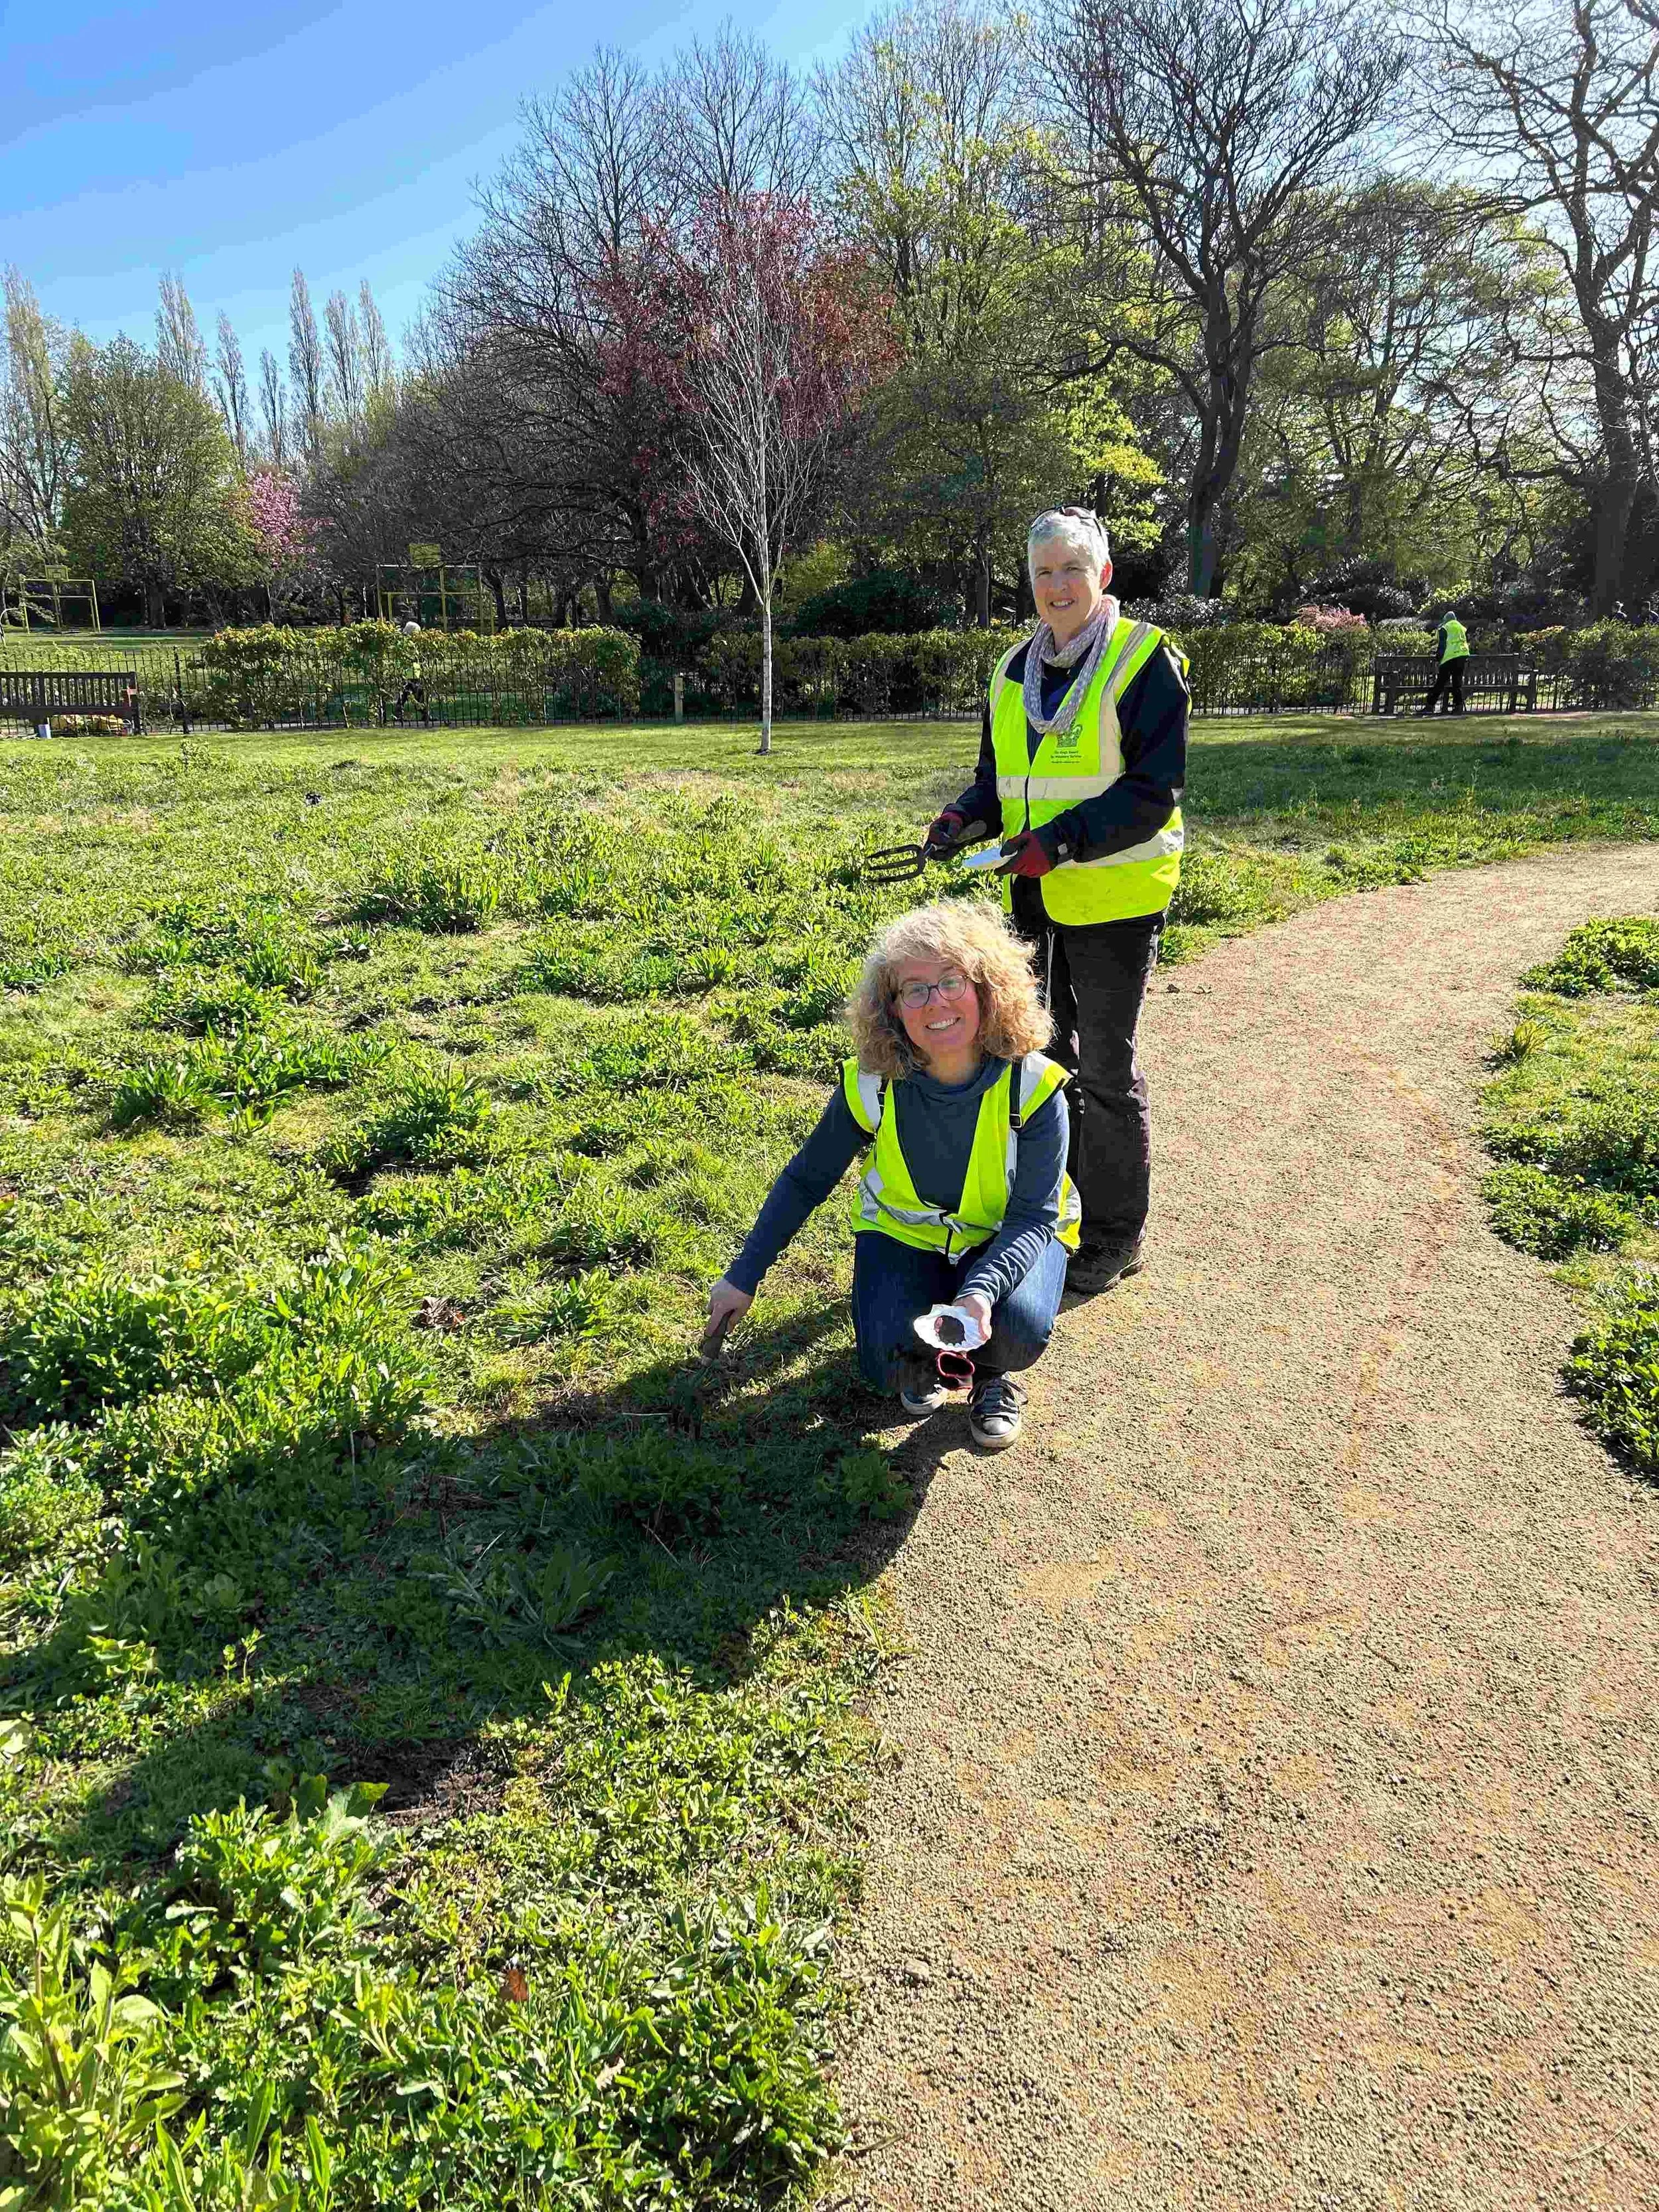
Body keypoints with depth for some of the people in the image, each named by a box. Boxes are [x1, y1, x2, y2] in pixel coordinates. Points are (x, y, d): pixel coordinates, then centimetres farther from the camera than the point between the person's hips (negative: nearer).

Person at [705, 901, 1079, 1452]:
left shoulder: (1032, 1087, -26)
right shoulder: (871, 1086, -21)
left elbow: (1033, 1218, -23)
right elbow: (806, 1181, -7)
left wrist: (982, 1291, -43)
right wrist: (744, 1276, -5)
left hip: (1008, 1239, -1)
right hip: (905, 1231, 1)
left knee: (1016, 1325, -32)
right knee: (887, 1363, -23)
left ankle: (994, 1375, 6)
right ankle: (928, 1352, 15)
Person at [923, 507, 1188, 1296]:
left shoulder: (1145, 660, -9)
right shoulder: (1014, 671, 11)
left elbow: (1154, 790, -15)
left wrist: (1062, 840, -25)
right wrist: (965, 815, -6)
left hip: (1115, 898, -7)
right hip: (1038, 899, 7)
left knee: (1106, 1069, 0)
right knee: (1050, 1054, 16)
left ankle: (1114, 1236, 15)